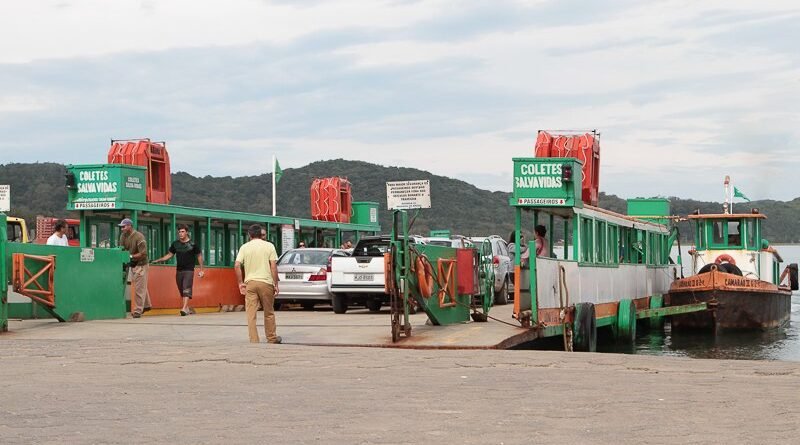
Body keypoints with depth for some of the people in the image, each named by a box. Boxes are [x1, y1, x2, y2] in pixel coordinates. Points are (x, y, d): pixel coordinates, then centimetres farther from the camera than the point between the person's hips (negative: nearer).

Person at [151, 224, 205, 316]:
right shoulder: (175, 244, 7)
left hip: (189, 270, -5)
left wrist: (201, 270, 2)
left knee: (186, 289, -16)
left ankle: (184, 309, -27)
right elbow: (169, 255, 16)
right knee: (181, 291, 8)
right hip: (179, 270, 5)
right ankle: (187, 308, 20)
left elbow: (199, 256, 4)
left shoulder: (192, 244, -3)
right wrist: (158, 260, 4)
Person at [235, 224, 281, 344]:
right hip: (266, 282, 0)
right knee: (269, 313, 12)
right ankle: (272, 338, 22)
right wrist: (275, 284, 0)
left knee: (251, 314, 1)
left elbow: (237, 265, -5)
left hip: (250, 283, 0)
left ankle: (253, 340, -2)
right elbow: (273, 266, -4)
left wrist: (240, 283, 2)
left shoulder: (244, 247, 4)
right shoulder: (269, 246, 2)